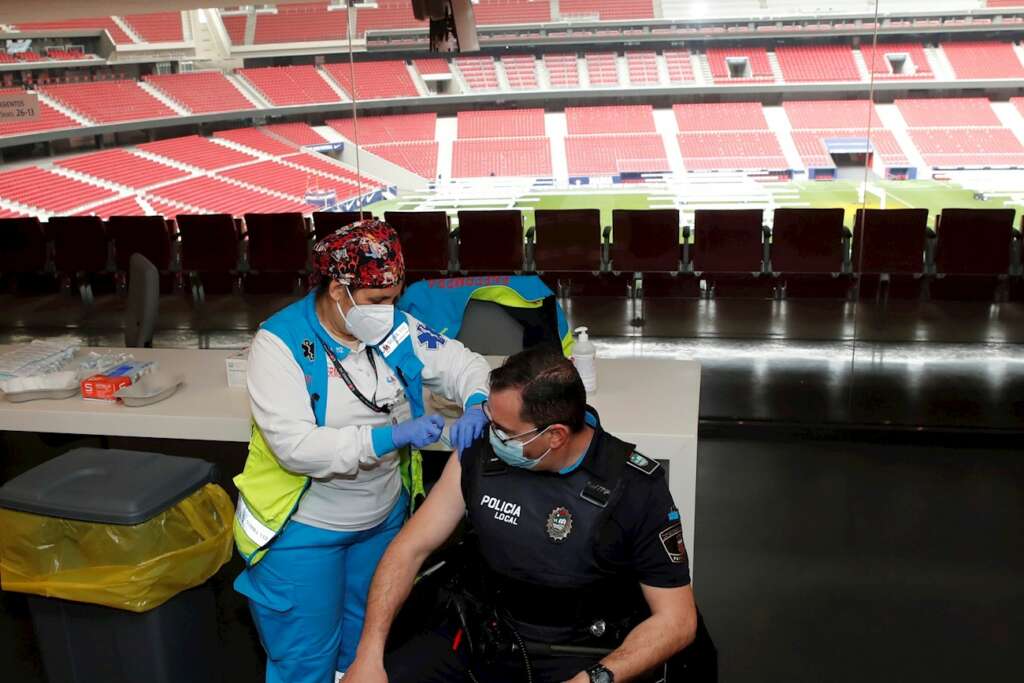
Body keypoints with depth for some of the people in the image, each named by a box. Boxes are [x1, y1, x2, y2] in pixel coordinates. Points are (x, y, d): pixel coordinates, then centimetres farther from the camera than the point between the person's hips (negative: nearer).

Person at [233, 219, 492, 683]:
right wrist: (391, 436, -36)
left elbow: (463, 364, 3)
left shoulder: (396, 331, -6)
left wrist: (475, 405, -21)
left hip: (384, 518, 5)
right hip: (304, 529, -4)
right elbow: (295, 446, -30)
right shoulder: (279, 344, -21)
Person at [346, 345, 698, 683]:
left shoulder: (636, 488, -15)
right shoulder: (479, 453, -6)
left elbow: (677, 618, -10)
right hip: (479, 636, 3)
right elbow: (411, 547, -1)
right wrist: (369, 653, -11)